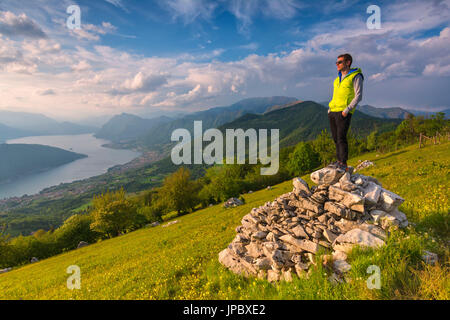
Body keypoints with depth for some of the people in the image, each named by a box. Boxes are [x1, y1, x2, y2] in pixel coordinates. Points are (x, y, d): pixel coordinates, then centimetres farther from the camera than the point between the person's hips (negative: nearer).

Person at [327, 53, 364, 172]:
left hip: (344, 112, -7)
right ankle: (339, 160, 17)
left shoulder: (356, 76, -2)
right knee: (336, 138, 8)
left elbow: (358, 96, -9)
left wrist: (347, 110, -18)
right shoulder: (338, 78, 19)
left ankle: (344, 164, -9)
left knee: (341, 137, -13)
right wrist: (330, 107, 15)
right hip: (333, 111, 7)